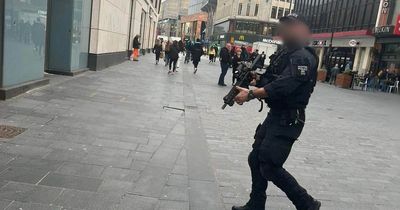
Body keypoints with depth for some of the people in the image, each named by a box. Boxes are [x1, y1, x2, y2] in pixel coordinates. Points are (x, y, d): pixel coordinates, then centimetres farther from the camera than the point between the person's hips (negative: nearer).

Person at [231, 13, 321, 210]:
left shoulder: (303, 58, -16)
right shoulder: (283, 53, 14)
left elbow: (283, 86, -27)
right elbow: (269, 80, 16)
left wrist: (250, 94, -25)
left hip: (288, 120, -9)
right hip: (274, 115, 9)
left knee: (270, 166, -7)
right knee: (255, 159, 12)